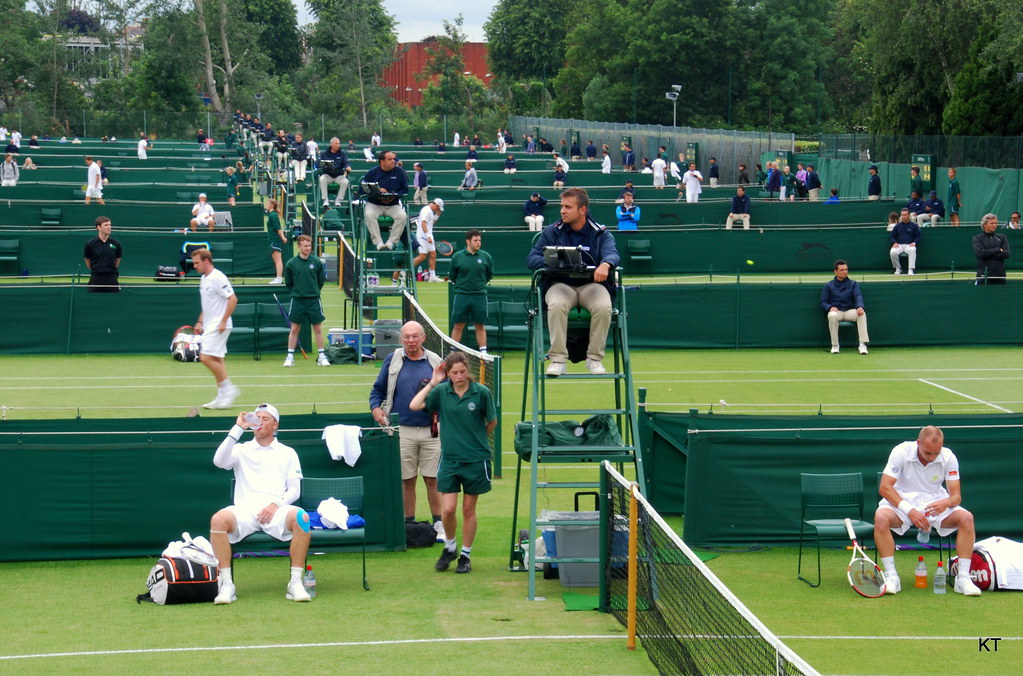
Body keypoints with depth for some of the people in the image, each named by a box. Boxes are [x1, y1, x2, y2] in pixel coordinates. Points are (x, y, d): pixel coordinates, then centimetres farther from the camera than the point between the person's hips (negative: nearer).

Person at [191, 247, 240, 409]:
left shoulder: (217, 278, -15)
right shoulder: (204, 279, 14)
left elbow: (233, 299, -19)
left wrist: (223, 321, -20)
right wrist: (200, 321, 16)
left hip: (218, 326, -10)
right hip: (209, 326, 10)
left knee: (206, 358, -15)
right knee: (216, 360, 9)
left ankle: (229, 388, -7)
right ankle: (222, 396, 11)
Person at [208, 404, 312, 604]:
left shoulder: (287, 453, 21)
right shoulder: (241, 450, 21)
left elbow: (294, 490, 12)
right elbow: (219, 461, -1)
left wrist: (276, 504, -8)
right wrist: (238, 429, -3)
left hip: (276, 509, 0)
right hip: (245, 509, 0)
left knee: (301, 517, -34)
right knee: (218, 519, -33)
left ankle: (295, 583, -28)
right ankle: (227, 585, -28)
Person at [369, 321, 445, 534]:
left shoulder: (435, 362, 5)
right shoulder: (392, 360, 5)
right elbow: (378, 389, 11)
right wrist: (376, 407, -7)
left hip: (431, 430, 0)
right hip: (402, 430, 0)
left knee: (432, 480, 1)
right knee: (407, 480, 5)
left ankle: (439, 525, 10)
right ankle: (410, 525, 15)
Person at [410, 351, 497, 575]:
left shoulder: (481, 392, -7)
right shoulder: (441, 392, -2)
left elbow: (492, 422, 5)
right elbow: (414, 405, -11)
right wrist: (433, 382, -9)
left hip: (476, 460, -1)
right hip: (449, 459, 1)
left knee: (468, 509, 7)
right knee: (447, 509, -4)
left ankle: (466, 555, 22)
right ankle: (449, 547, 22)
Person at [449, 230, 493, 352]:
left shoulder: (485, 257, 2)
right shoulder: (457, 257, -1)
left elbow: (489, 274, 16)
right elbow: (452, 276, 10)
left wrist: (480, 284, 12)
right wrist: (460, 285, 8)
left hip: (479, 296, 1)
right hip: (461, 296, -1)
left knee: (480, 326, 5)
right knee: (458, 326, 2)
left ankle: (483, 351, 9)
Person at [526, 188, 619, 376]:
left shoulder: (600, 233, 5)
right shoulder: (551, 232, 8)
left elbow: (612, 253, -13)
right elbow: (531, 258, 2)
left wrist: (606, 264, -39)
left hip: (591, 284, 0)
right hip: (560, 284, 0)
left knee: (603, 307, -33)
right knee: (556, 305, -35)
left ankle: (594, 358, -19)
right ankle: (558, 359, -30)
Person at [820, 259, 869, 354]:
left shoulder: (853, 284, 15)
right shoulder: (828, 286, 13)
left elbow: (858, 297, -2)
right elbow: (823, 303, 7)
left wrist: (860, 307, -26)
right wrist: (830, 307, -17)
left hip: (850, 311, 1)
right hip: (836, 311, -1)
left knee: (862, 314, -32)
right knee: (832, 315, -38)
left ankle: (863, 345, -36)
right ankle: (835, 345, -26)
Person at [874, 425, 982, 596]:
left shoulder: (948, 457, -8)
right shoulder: (901, 452, -15)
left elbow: (956, 495, -8)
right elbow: (885, 487, -18)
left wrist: (946, 503, -34)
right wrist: (909, 510, -29)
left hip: (936, 503, 2)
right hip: (902, 501, -2)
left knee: (966, 518, -25)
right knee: (881, 517, -35)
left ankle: (963, 578, -20)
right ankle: (891, 577, -27)